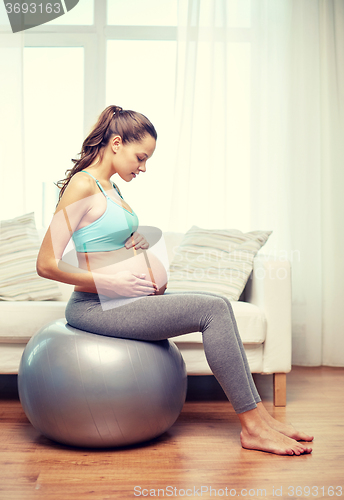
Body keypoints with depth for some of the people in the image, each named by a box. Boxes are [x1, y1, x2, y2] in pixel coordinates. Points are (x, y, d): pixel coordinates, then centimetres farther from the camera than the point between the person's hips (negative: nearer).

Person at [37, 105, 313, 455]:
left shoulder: (109, 187, 15)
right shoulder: (83, 184, -14)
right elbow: (47, 264, -19)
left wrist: (136, 246, 7)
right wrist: (115, 283, -17)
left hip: (116, 298, 9)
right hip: (95, 307, -9)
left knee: (219, 305, -2)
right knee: (213, 310, -16)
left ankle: (259, 416, -2)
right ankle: (252, 428, -9)